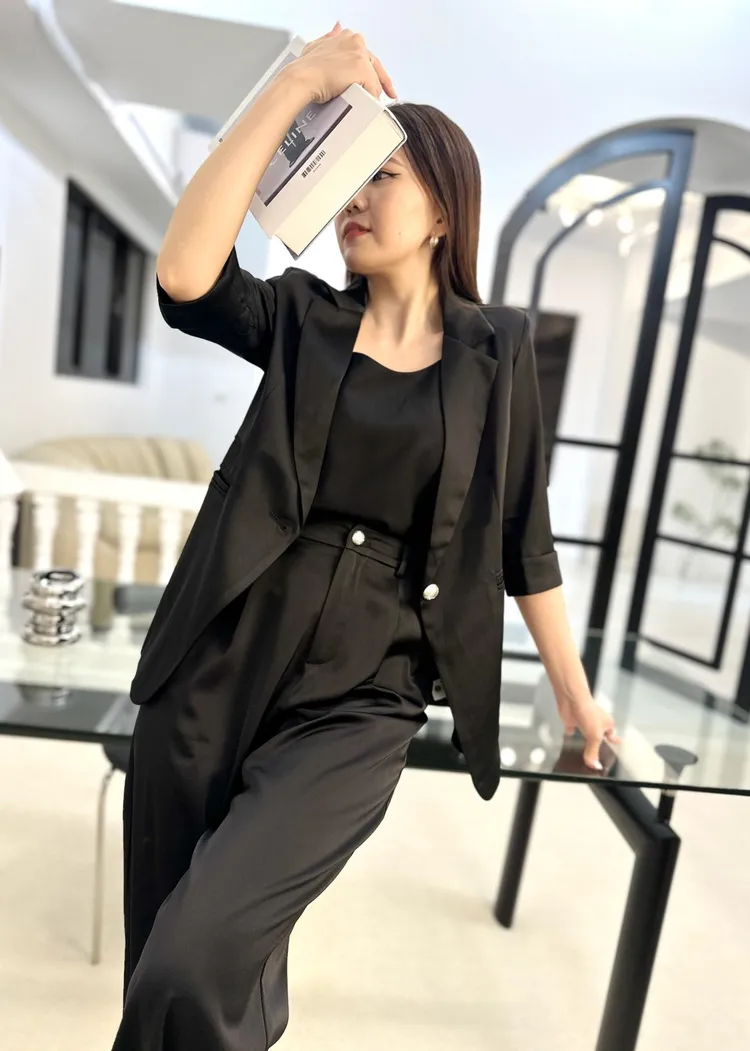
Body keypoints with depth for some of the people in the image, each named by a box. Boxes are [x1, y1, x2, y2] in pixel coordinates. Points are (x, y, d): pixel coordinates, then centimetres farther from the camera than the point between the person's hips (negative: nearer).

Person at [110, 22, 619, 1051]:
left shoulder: (494, 349, 3)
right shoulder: (302, 318, 6)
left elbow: (524, 536, 6)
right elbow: (183, 276, -14)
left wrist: (575, 692, 11)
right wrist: (293, 87, -10)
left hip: (360, 702, -2)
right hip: (218, 673, 3)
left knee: (194, 968, -13)